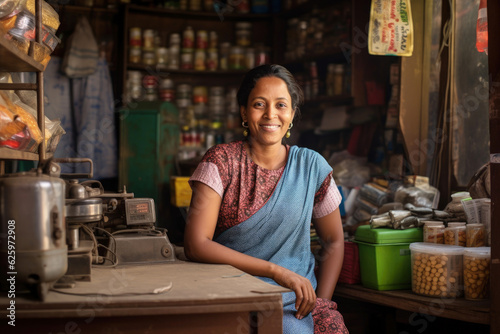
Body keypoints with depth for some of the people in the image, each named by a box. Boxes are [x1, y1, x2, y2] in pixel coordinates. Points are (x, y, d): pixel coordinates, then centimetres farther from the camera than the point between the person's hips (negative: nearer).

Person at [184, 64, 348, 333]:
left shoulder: (311, 166, 5)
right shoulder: (221, 162, -2)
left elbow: (333, 242, 14)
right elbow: (196, 245, -11)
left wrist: (320, 301, -3)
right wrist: (277, 271, -15)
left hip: (297, 301, 3)